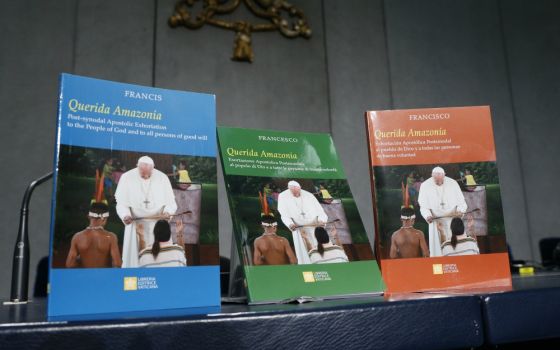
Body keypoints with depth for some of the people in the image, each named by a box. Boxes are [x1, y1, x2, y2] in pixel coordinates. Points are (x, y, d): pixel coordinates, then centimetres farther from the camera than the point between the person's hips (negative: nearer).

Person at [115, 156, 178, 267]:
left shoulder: (162, 178, -6)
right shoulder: (126, 177, -7)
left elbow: (171, 202, -3)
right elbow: (122, 203, -5)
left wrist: (167, 212, -24)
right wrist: (125, 215, -25)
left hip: (158, 225, 0)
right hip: (135, 224, 0)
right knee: (133, 256, 3)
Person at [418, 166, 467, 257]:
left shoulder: (453, 183, -6)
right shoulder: (425, 186, -7)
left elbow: (461, 202, -2)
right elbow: (424, 206, -5)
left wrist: (460, 210, -23)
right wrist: (428, 216, -24)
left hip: (453, 220, 0)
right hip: (436, 221, 0)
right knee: (437, 247, 0)